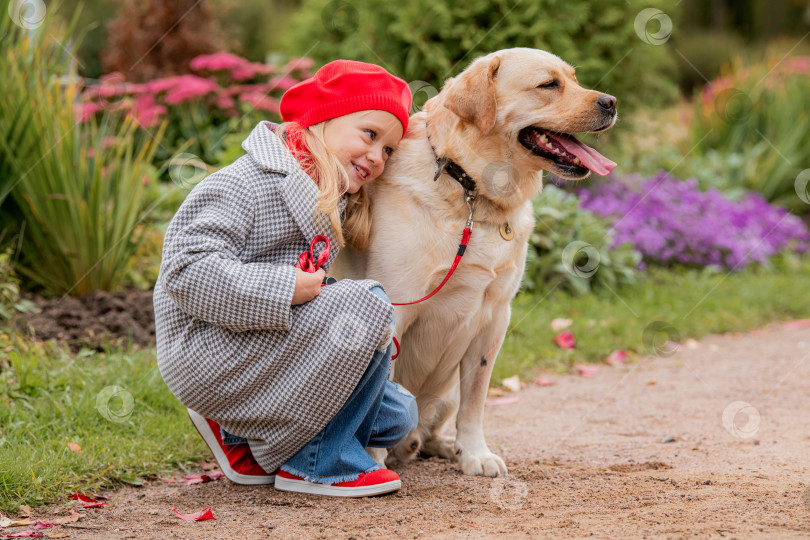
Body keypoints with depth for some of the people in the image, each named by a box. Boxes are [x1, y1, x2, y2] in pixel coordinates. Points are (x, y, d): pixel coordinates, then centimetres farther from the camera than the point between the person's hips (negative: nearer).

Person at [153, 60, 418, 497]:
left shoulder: (335, 205, 14)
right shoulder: (247, 183, -16)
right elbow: (185, 269, -24)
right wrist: (283, 290, -27)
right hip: (209, 356, -10)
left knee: (397, 416, 8)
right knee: (366, 303, -23)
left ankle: (241, 434, 12)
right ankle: (312, 463, -12)